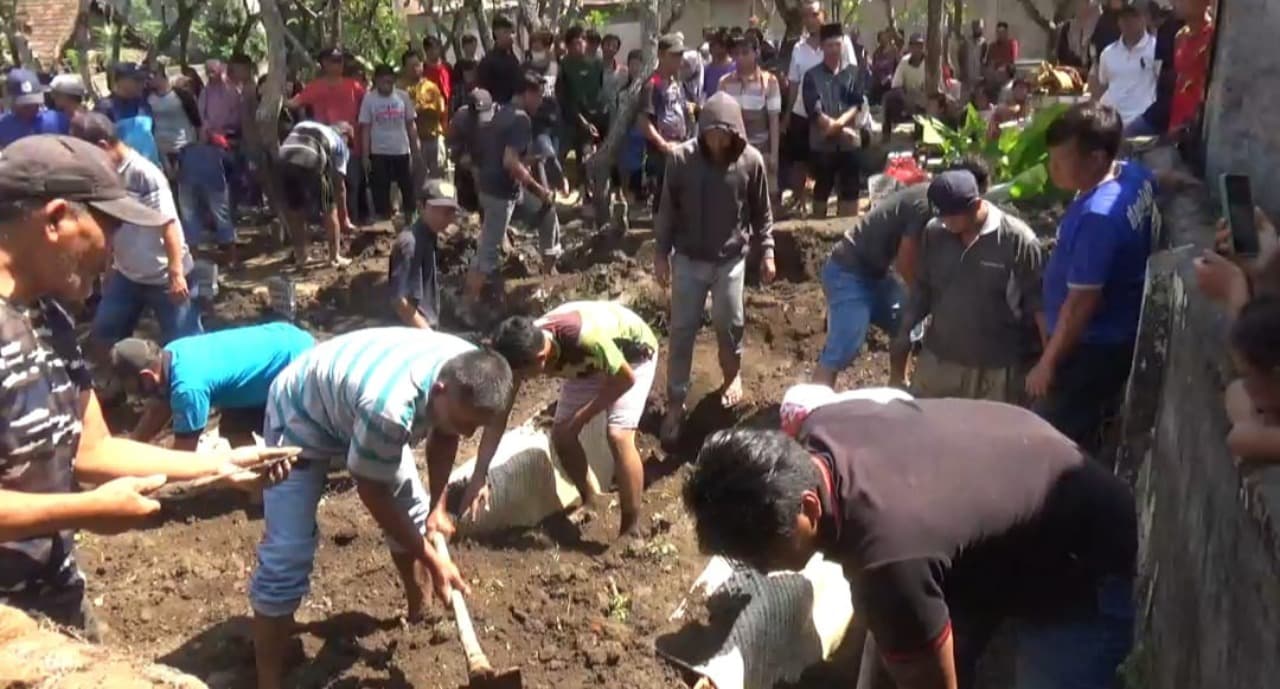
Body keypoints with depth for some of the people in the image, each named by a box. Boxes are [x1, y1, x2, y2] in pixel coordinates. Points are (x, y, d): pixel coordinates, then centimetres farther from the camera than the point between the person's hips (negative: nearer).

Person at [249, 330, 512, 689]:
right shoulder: (389, 406, -45)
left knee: (413, 507, 13)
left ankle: (419, 609, 37)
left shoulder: (469, 377, -24)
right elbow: (371, 491, -28)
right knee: (287, 554, -12)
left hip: (361, 414, 7)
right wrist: (433, 560, -21)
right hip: (300, 415, -7)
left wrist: (438, 505, -4)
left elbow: (443, 436, 0)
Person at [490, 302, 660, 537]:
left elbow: (626, 378, -26)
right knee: (560, 436, -2)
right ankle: (590, 502, 23)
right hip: (590, 361, 6)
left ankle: (632, 530, -9)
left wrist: (583, 416, -21)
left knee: (618, 435, -21)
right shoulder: (523, 349, -27)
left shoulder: (585, 336, -44)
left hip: (634, 352, -6)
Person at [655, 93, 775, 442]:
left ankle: (733, 375, 41)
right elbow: (667, 210, -3)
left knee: (729, 324, 12)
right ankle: (675, 402, 13)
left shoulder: (751, 161, -11)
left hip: (731, 259, 0)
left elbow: (762, 212, 1)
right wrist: (661, 253, -3)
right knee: (682, 330, 4)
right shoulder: (681, 158, -12)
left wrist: (767, 252, -1)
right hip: (688, 259, 0)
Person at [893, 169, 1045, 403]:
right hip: (939, 359, 4)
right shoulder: (933, 233, -2)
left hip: (997, 368, -4)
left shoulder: (1017, 239, -15)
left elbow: (1038, 302, -10)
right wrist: (904, 333, 6)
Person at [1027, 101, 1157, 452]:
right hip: (1120, 334, 9)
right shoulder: (1135, 175, -5)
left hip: (1092, 346, -9)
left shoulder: (1097, 217, -33)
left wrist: (1047, 363, -18)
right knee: (1086, 430, 27)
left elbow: (1081, 303, -27)